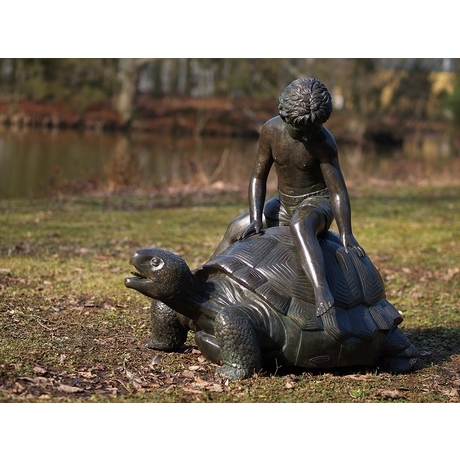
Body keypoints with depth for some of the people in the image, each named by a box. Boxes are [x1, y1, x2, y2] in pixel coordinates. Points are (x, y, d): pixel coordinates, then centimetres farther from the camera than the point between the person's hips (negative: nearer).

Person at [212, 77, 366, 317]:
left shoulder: (323, 141, -23)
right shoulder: (271, 130, -12)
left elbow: (338, 190, -22)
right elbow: (258, 177, -5)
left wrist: (346, 235, -28)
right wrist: (256, 219, -14)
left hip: (317, 203, -6)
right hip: (285, 204, 6)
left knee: (300, 225, -39)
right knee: (236, 228, 13)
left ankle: (322, 293, -59)